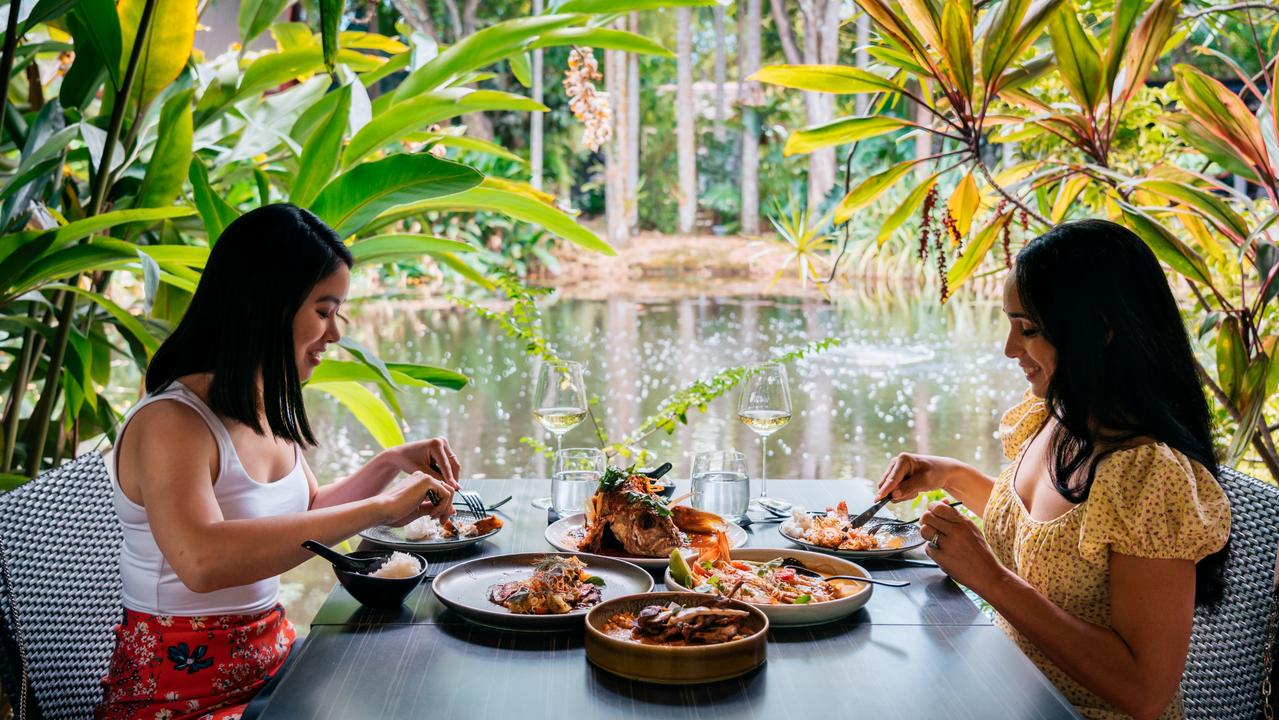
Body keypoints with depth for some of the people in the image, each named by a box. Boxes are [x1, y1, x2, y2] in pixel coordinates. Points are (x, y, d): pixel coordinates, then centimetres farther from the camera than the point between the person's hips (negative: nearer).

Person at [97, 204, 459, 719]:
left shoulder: (270, 411, 6)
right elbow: (203, 562, -38)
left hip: (273, 655, 8)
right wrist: (378, 508, -34)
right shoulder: (169, 423, -19)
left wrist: (391, 464, 6)